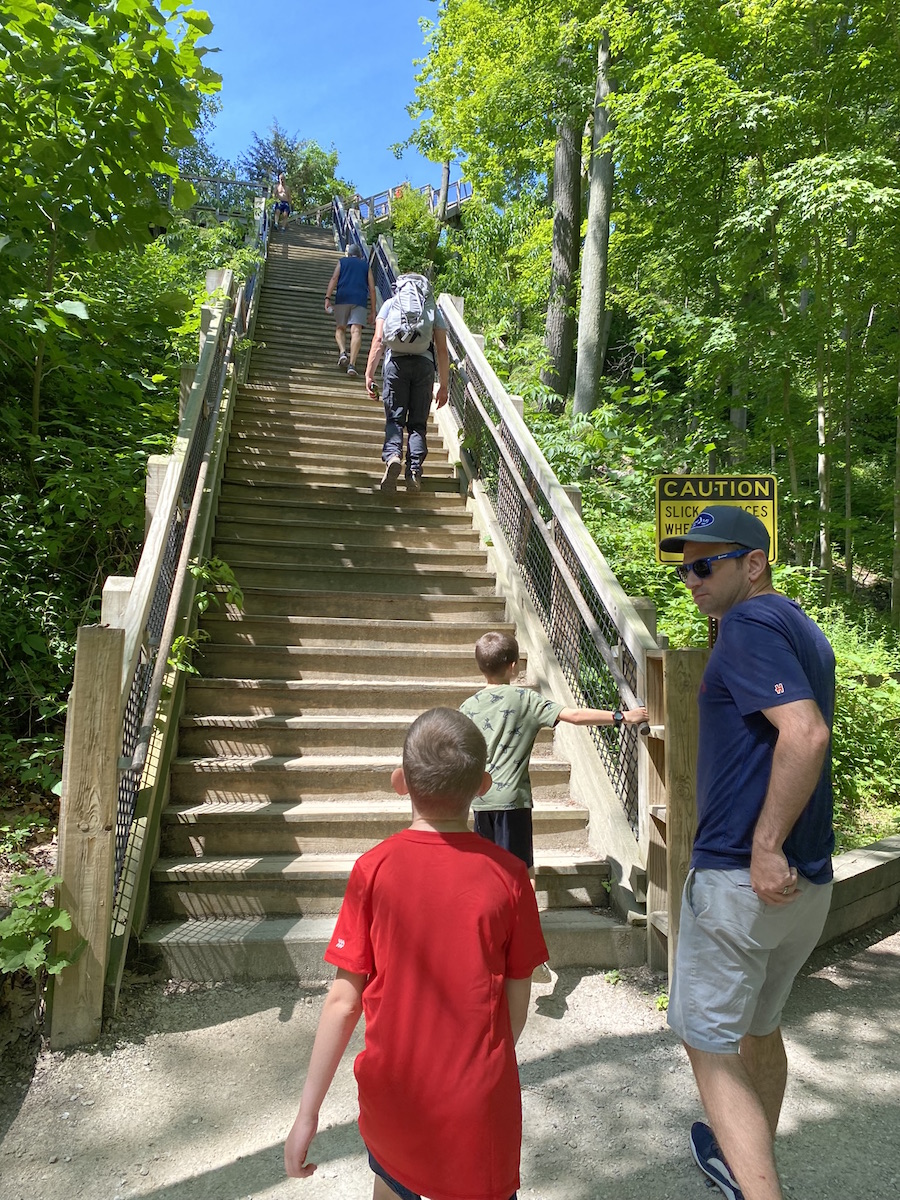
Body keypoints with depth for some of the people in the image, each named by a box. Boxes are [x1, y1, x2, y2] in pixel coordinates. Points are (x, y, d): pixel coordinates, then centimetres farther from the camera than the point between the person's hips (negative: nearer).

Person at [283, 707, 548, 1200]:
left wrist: (308, 1112, -2)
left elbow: (344, 1001, -12)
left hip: (391, 1093, 1)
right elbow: (518, 994, -5)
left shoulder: (372, 869, -16)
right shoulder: (507, 874, -15)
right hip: (477, 1100, -1)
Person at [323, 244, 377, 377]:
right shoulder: (366, 265, 22)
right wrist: (373, 310, 14)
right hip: (360, 300, 0)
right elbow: (372, 288, 13)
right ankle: (352, 364, -24)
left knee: (340, 328, 14)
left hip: (342, 297, 0)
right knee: (356, 331, -10)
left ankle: (343, 352, -13)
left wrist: (327, 298, -4)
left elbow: (334, 279, 3)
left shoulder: (342, 262, 20)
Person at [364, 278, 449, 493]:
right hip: (424, 363, 1)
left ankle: (392, 455, -26)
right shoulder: (433, 308, 20)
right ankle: (415, 470, -11)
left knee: (394, 418, 1)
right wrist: (444, 385, 15)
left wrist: (369, 374, 2)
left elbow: (378, 340, 5)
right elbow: (442, 350, 13)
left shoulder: (390, 303, 19)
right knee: (417, 423, 4)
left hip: (396, 361, -1)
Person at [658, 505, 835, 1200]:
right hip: (809, 881, 9)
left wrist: (764, 846, -25)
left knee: (709, 1042, 6)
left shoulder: (749, 624, -16)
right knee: (760, 1028, 26)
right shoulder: (806, 631, 13)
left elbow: (805, 733, -29)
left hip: (743, 875, -9)